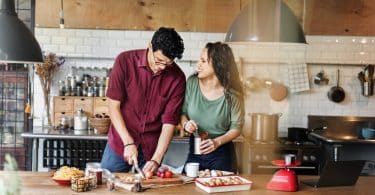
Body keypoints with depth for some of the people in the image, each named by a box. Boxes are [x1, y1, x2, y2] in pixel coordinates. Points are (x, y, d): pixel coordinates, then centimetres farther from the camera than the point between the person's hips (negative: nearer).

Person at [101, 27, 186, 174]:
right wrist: (128, 143, -18)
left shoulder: (177, 78, -11)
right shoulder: (125, 61, -12)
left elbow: (169, 122, -10)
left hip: (152, 148, 1)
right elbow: (113, 105, -11)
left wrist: (156, 159, -19)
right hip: (120, 142, 0)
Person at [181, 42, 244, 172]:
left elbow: (236, 127, -6)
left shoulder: (232, 95, -14)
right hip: (194, 151, 3)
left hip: (221, 153, -3)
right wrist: (185, 124, -16)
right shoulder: (192, 83, -6)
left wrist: (217, 142, -21)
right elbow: (183, 111, 5)